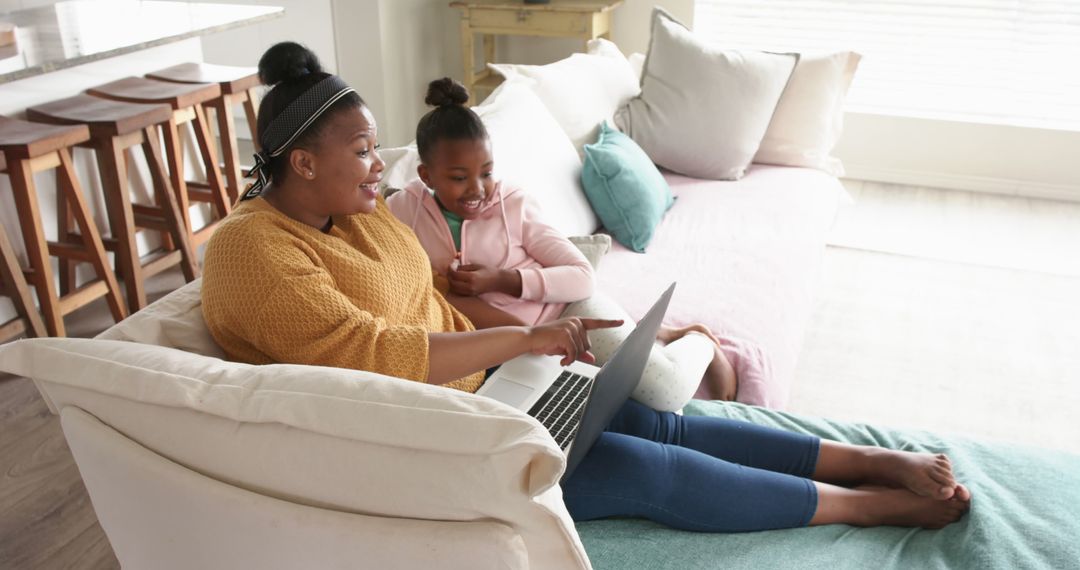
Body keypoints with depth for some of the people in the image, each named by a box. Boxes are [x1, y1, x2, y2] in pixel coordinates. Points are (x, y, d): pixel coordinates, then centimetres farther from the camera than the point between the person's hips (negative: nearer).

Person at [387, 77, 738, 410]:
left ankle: (699, 342, 11)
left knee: (667, 393, -23)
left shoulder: (514, 205, -12)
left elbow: (583, 277, -13)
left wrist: (501, 280, -25)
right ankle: (656, 336, 17)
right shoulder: (405, 208, -6)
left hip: (568, 311, -3)